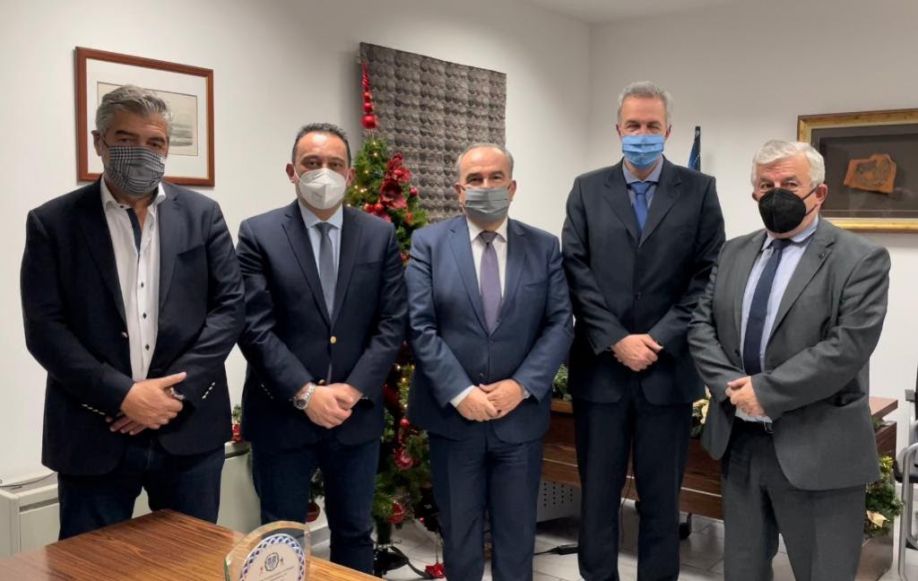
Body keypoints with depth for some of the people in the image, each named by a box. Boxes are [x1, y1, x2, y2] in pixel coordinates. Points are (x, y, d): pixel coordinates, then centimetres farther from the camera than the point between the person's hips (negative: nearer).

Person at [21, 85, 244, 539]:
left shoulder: (202, 215, 6)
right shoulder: (53, 222, 1)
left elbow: (229, 306, 0)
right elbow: (44, 328, -5)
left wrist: (178, 390, -10)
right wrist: (122, 396, -14)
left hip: (189, 428, 2)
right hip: (94, 435, -1)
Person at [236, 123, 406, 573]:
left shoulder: (380, 235, 3)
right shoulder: (258, 234, -3)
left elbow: (392, 324, -1)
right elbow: (255, 328, -9)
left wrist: (354, 390, -12)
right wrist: (305, 394, -17)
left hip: (357, 415, 2)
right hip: (282, 416, -2)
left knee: (354, 534, 17)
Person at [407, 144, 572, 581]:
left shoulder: (544, 247, 3)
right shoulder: (428, 243, -2)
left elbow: (559, 324, -2)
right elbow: (420, 327, -9)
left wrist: (522, 386, -14)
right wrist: (460, 393, -16)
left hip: (520, 414, 1)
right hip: (452, 414, -1)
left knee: (516, 532, 15)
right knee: (459, 530, 15)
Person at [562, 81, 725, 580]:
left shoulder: (699, 190, 4)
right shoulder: (587, 189, 6)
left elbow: (709, 276, -3)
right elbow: (576, 273, -2)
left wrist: (660, 342, -12)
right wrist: (615, 342, -11)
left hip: (668, 369, 0)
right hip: (600, 367, 1)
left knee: (661, 497, 10)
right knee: (597, 492, 10)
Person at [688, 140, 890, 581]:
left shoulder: (860, 260, -7)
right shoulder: (734, 253, 11)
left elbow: (846, 348, -18)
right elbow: (700, 324, 5)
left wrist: (765, 391, -18)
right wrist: (731, 387, -11)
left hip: (815, 449, -5)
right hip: (739, 440, 5)